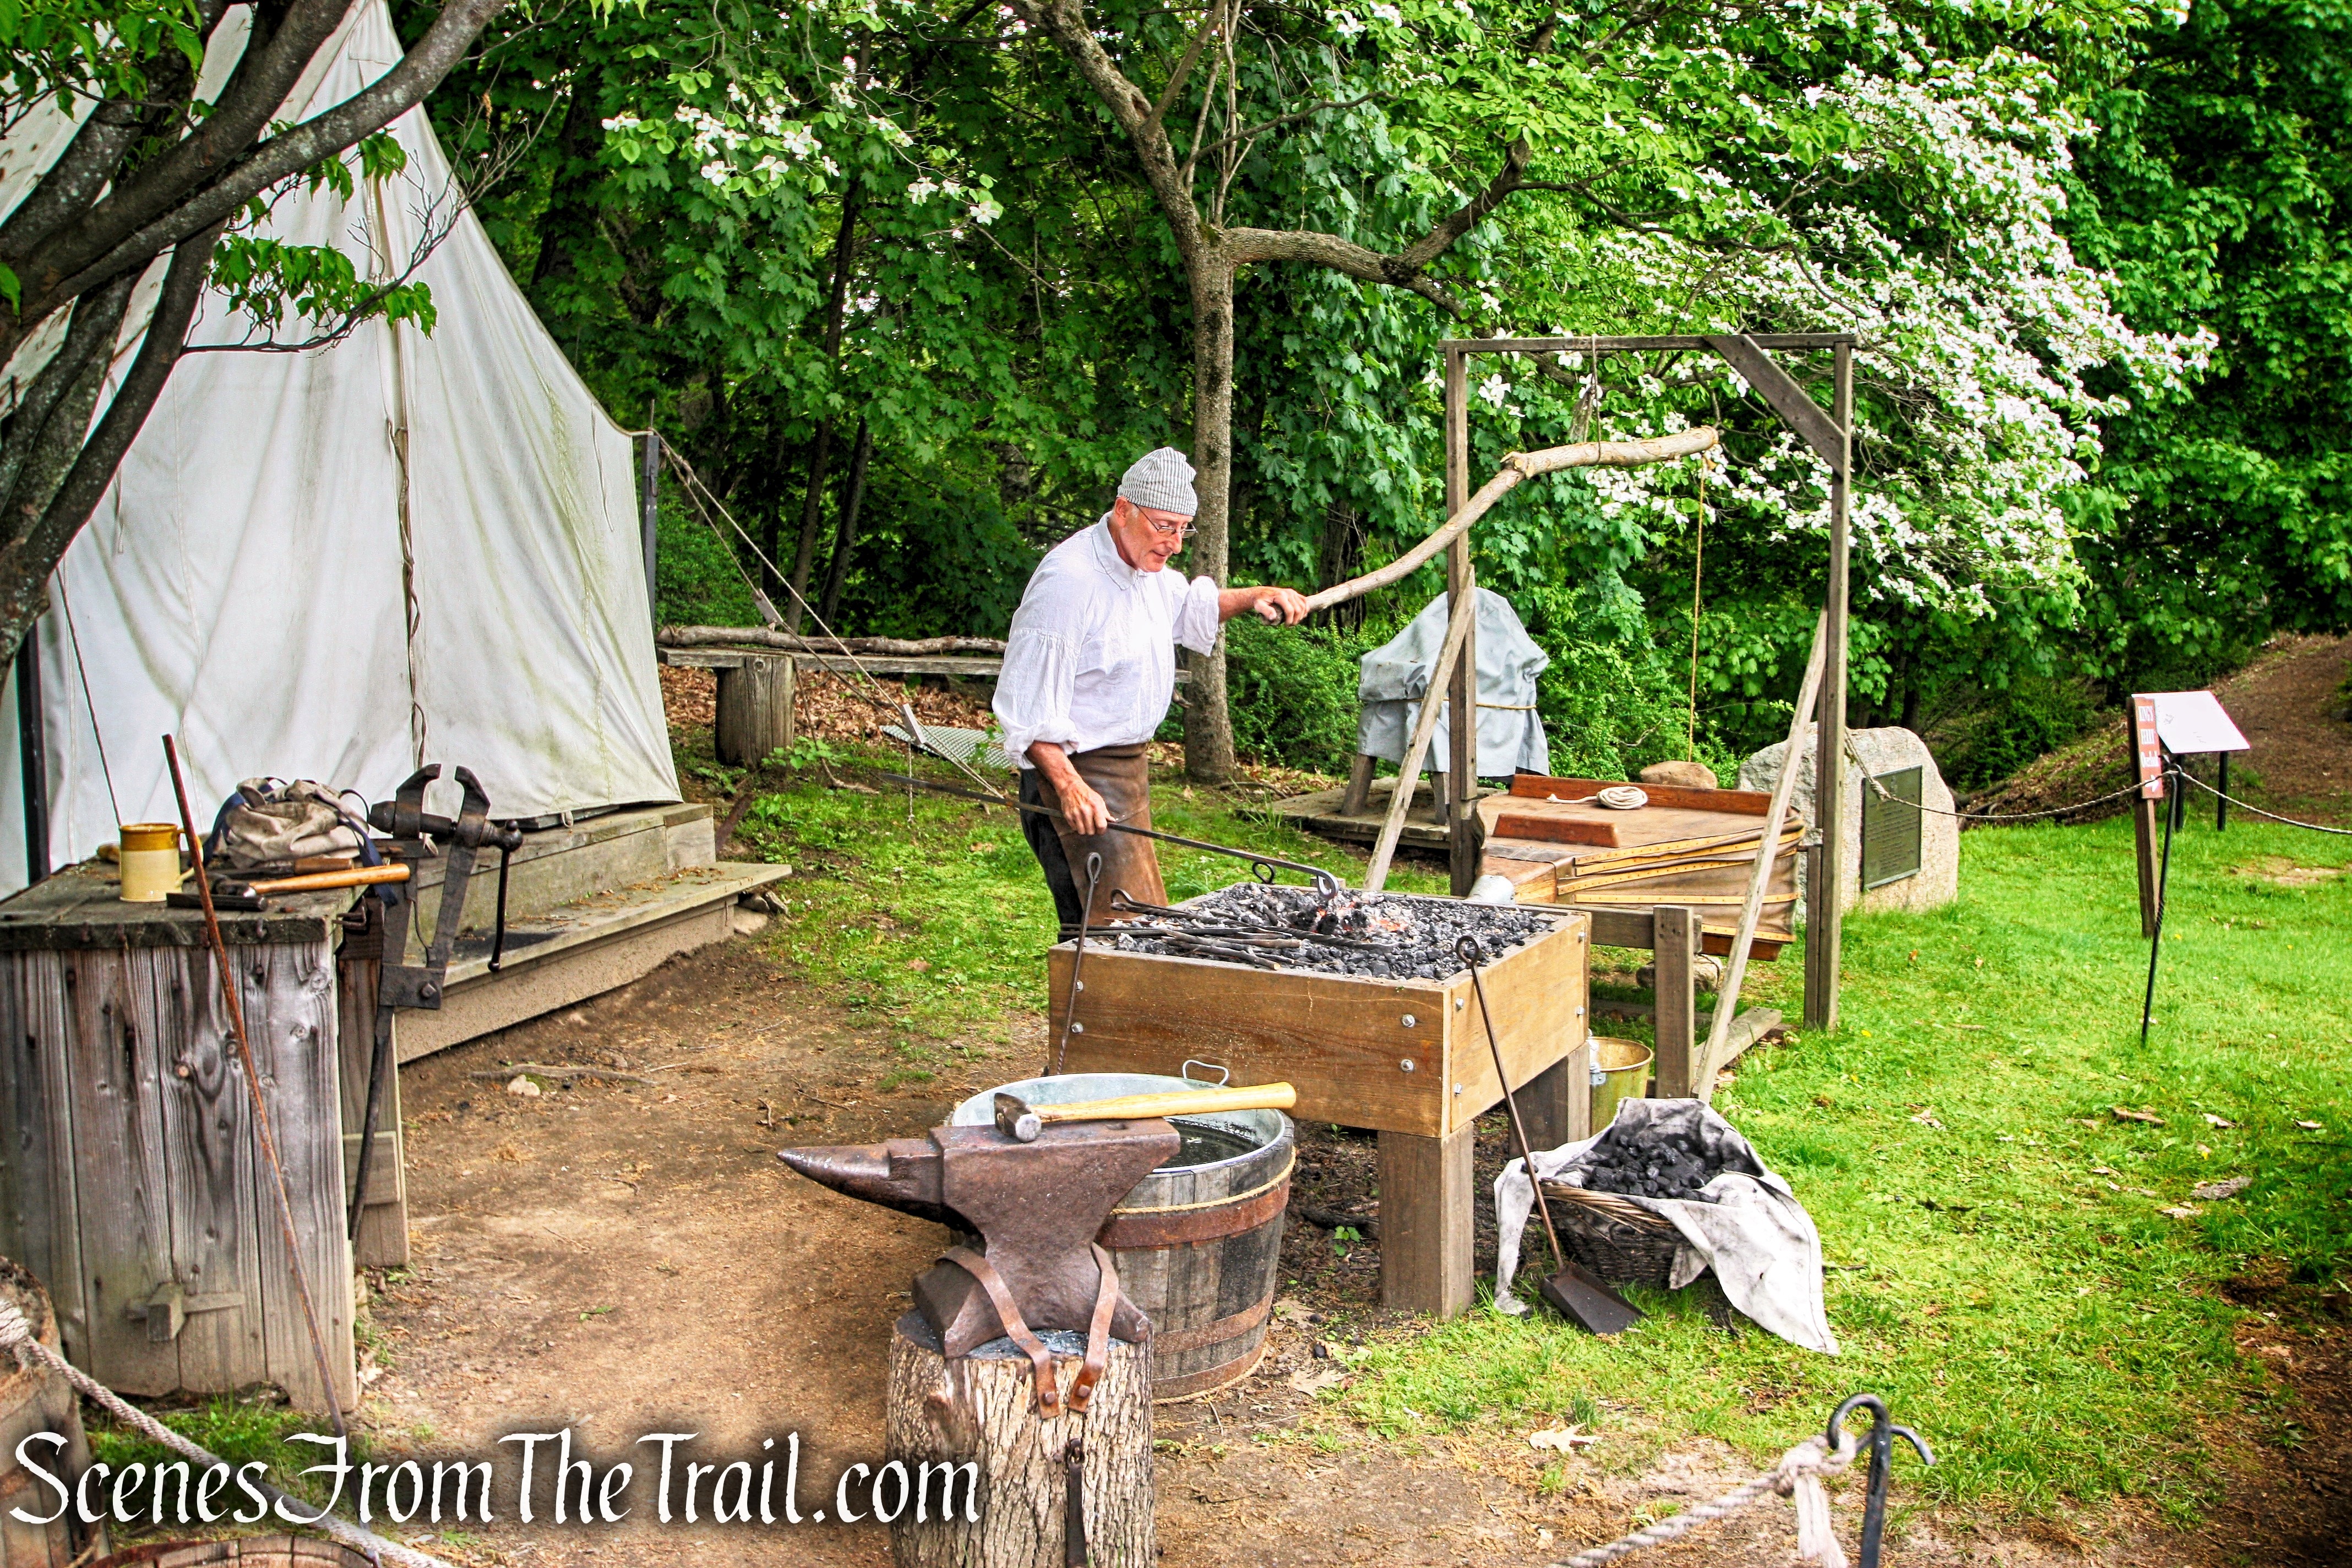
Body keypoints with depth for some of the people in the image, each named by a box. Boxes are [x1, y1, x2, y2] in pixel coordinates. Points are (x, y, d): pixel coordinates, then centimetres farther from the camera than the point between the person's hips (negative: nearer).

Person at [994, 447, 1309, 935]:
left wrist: (1254, 597, 15)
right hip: (1079, 774, -10)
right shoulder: (1069, 579, -20)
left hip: (1128, 765, 10)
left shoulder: (1145, 566, 9)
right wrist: (1069, 787, -33)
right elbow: (1026, 708, -22)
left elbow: (1189, 606, 33)